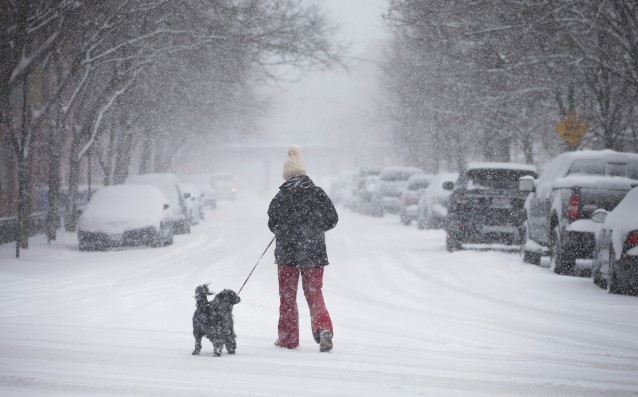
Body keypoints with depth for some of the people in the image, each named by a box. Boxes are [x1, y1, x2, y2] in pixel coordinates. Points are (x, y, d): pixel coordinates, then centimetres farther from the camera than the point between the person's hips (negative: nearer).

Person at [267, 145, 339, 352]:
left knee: (287, 295, 12)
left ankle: (287, 337, 16)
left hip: (287, 252, -2)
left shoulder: (281, 196, -9)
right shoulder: (318, 193, -3)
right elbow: (332, 219, 3)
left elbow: (272, 224, -3)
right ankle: (323, 328, -15)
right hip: (314, 252, 2)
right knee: (314, 293, 9)